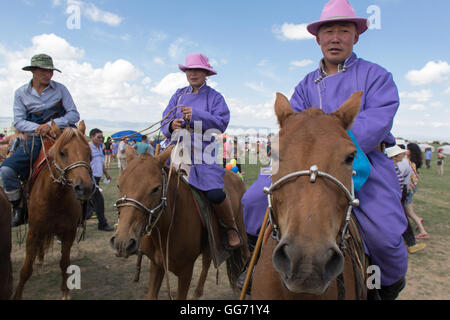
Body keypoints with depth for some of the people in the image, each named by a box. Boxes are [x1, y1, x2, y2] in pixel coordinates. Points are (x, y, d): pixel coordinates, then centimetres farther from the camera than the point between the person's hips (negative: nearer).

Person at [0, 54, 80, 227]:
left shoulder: (60, 89, 5)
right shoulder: (21, 93, 9)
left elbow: (74, 115, -1)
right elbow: (19, 121, 3)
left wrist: (51, 124, -15)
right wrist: (37, 128, -17)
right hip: (35, 140, 1)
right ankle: (17, 208, 3)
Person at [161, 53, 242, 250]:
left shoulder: (215, 97, 9)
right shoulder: (179, 95, 18)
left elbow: (221, 123, -6)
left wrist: (196, 115, -17)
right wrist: (171, 126, -12)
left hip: (203, 151, -4)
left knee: (215, 193, -21)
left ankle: (231, 228, 5)